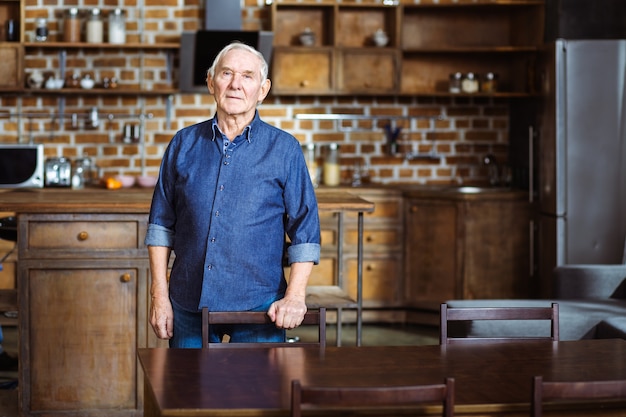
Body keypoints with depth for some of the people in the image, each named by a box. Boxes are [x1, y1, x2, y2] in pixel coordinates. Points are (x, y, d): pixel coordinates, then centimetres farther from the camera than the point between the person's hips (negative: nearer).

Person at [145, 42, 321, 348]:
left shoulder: (285, 149, 0)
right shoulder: (184, 144, 6)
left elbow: (305, 231, -1)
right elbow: (161, 223, 8)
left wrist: (295, 297, -12)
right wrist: (160, 296, 2)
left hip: (258, 306, -2)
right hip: (189, 305, 2)